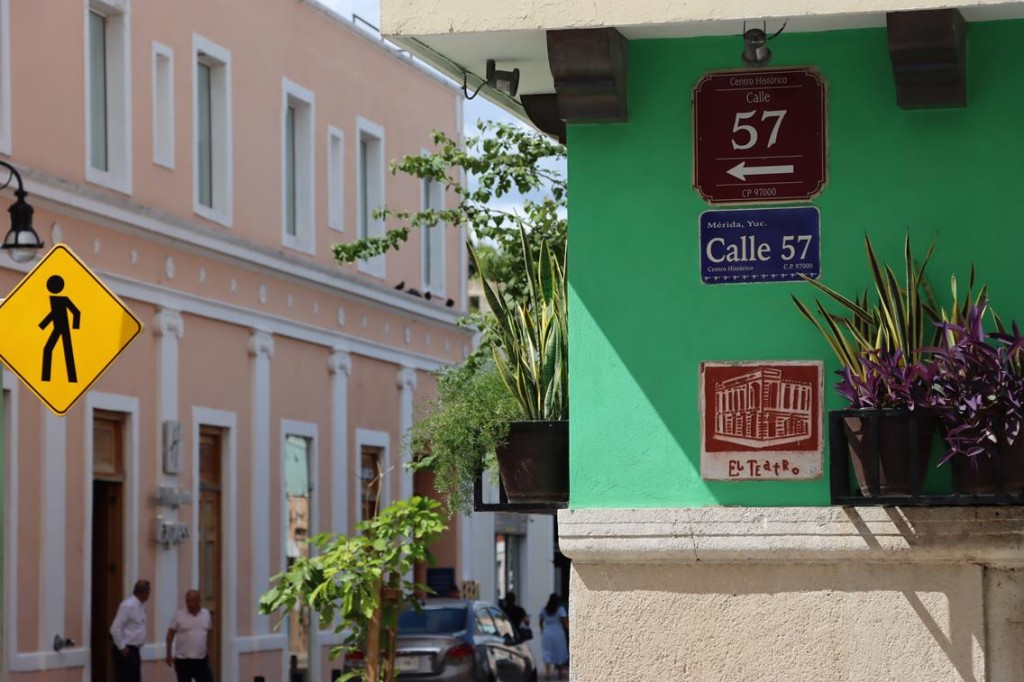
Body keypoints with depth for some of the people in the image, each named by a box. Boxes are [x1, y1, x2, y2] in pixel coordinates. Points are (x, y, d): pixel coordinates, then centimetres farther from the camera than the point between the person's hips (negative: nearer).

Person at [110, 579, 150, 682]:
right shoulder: (128, 606, -17)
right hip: (125, 652, -9)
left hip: (134, 650, 9)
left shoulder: (141, 606, 12)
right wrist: (122, 648, -15)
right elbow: (115, 629, -20)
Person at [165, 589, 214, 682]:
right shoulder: (179, 616, -7)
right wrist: (168, 654, -4)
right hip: (183, 660, -3)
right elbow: (170, 634, -3)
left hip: (201, 659, 3)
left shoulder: (206, 614, 4)